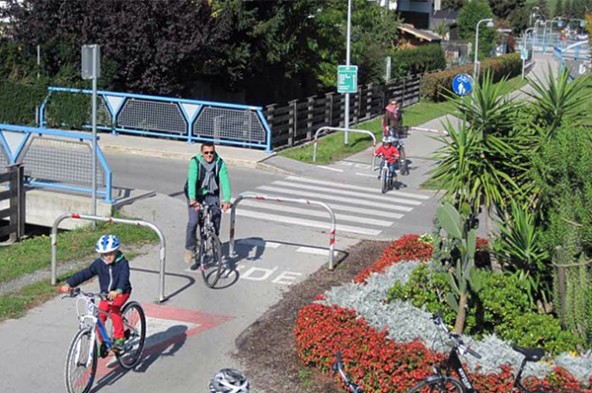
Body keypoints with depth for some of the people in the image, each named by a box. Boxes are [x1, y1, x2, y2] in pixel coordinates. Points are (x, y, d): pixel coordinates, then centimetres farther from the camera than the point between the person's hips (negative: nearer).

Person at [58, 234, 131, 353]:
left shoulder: (122, 263, -19)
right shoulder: (99, 263, -7)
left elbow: (124, 278, -35)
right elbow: (85, 274, -12)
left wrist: (117, 291, -55)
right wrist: (69, 284, -23)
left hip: (121, 292, -4)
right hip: (105, 293, 5)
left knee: (114, 309, -30)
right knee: (100, 317, -9)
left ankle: (119, 338, -21)